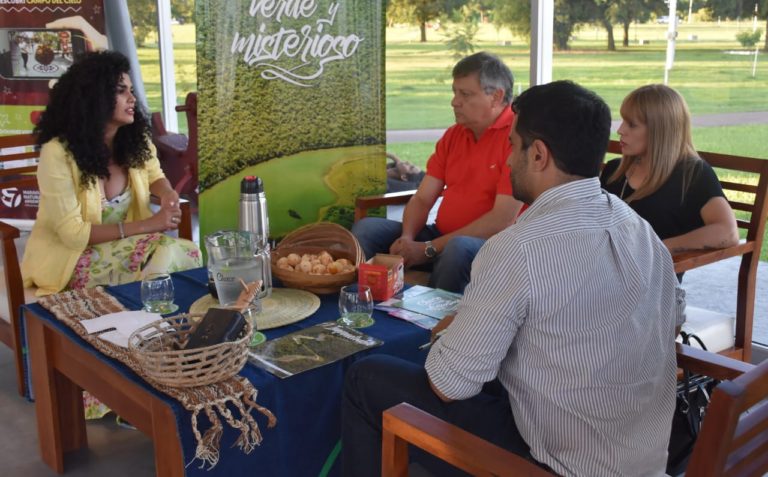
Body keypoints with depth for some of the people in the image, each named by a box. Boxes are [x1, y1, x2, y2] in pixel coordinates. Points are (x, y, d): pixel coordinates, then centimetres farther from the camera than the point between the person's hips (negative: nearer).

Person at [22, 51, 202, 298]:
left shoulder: (136, 138, -4)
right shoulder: (58, 152, -22)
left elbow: (154, 176, 16)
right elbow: (73, 234, -21)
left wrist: (168, 195, -10)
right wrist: (146, 225, -25)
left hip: (121, 246, 6)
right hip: (72, 257, -6)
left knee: (187, 252, -21)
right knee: (167, 253, -27)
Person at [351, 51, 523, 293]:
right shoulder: (453, 135, 13)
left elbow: (503, 219, -19)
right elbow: (422, 199, 10)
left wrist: (428, 248, -19)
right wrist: (407, 238, -13)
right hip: (442, 236, 7)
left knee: (459, 249, -39)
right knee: (366, 228, -7)